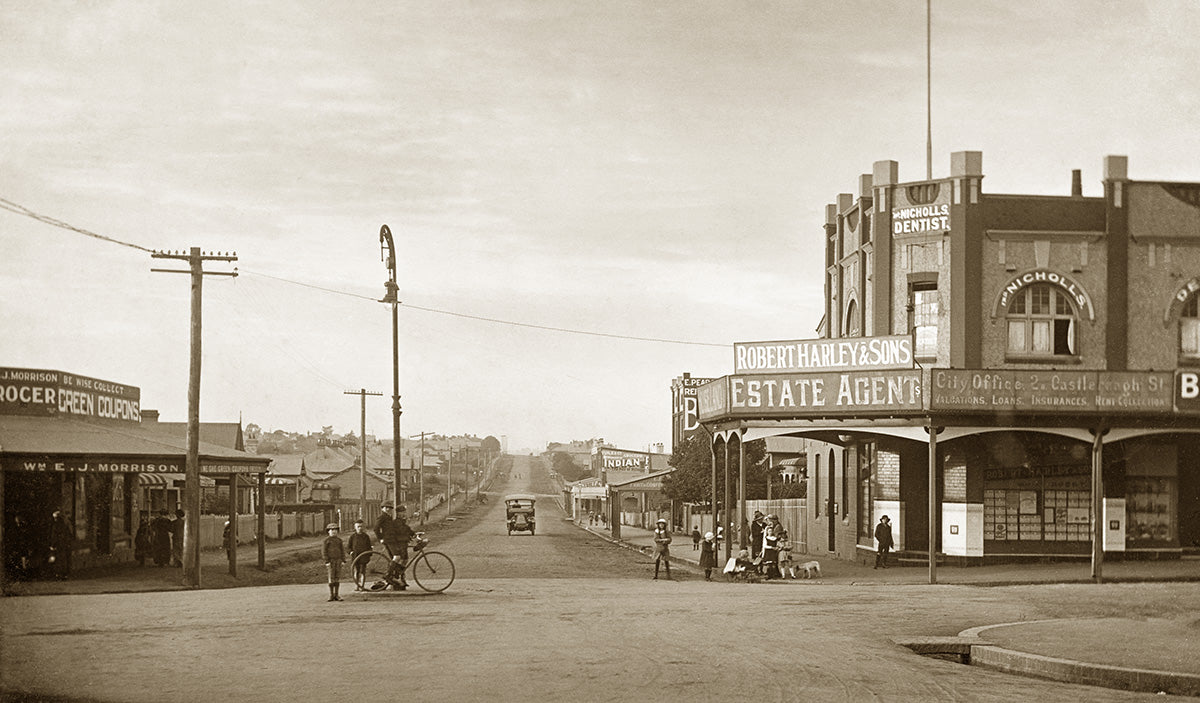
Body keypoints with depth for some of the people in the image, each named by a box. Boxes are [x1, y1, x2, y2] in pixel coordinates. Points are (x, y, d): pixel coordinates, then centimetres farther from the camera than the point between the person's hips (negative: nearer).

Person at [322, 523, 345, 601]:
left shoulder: (339, 540, 12)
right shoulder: (326, 540, -2)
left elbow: (342, 551, 14)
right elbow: (323, 551, -5)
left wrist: (343, 560, 5)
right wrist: (327, 561, -13)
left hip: (338, 560, 4)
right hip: (330, 561, -4)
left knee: (338, 577, 2)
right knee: (331, 578, -5)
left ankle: (336, 595, 7)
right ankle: (331, 595, 0)